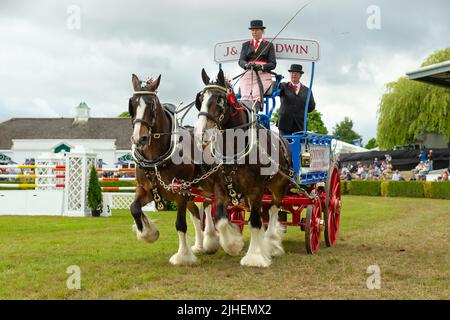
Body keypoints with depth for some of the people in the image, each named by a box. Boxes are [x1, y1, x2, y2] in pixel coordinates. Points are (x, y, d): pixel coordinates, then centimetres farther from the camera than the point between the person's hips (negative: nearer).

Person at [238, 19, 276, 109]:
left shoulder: (269, 45, 14)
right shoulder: (246, 45, 21)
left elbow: (273, 64, 5)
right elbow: (241, 61, 8)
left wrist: (261, 66, -17)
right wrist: (247, 65, -18)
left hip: (263, 75, -2)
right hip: (248, 74, 2)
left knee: (256, 96, -28)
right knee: (245, 97, -24)